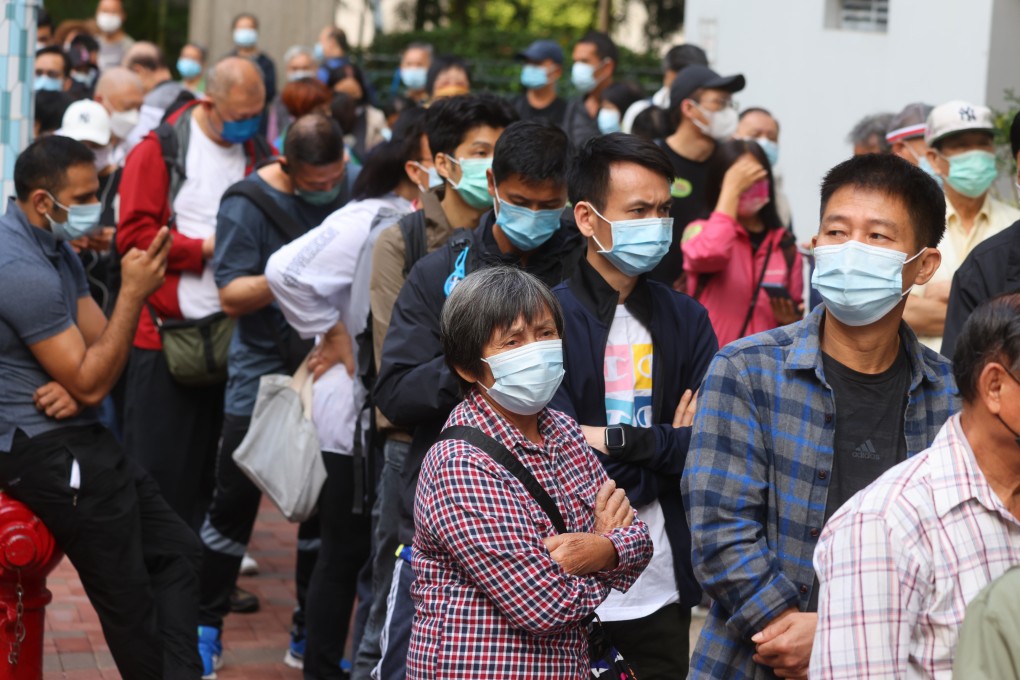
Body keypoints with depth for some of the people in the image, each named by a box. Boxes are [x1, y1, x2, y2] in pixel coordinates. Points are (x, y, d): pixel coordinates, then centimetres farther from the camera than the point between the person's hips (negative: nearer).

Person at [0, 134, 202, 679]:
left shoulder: (53, 247, 9)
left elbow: (98, 346, 11)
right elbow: (92, 383, -21)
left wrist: (76, 384, -12)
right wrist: (134, 292, -23)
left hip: (73, 439, 10)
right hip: (45, 451, -10)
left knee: (175, 550, 9)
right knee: (130, 599, -7)